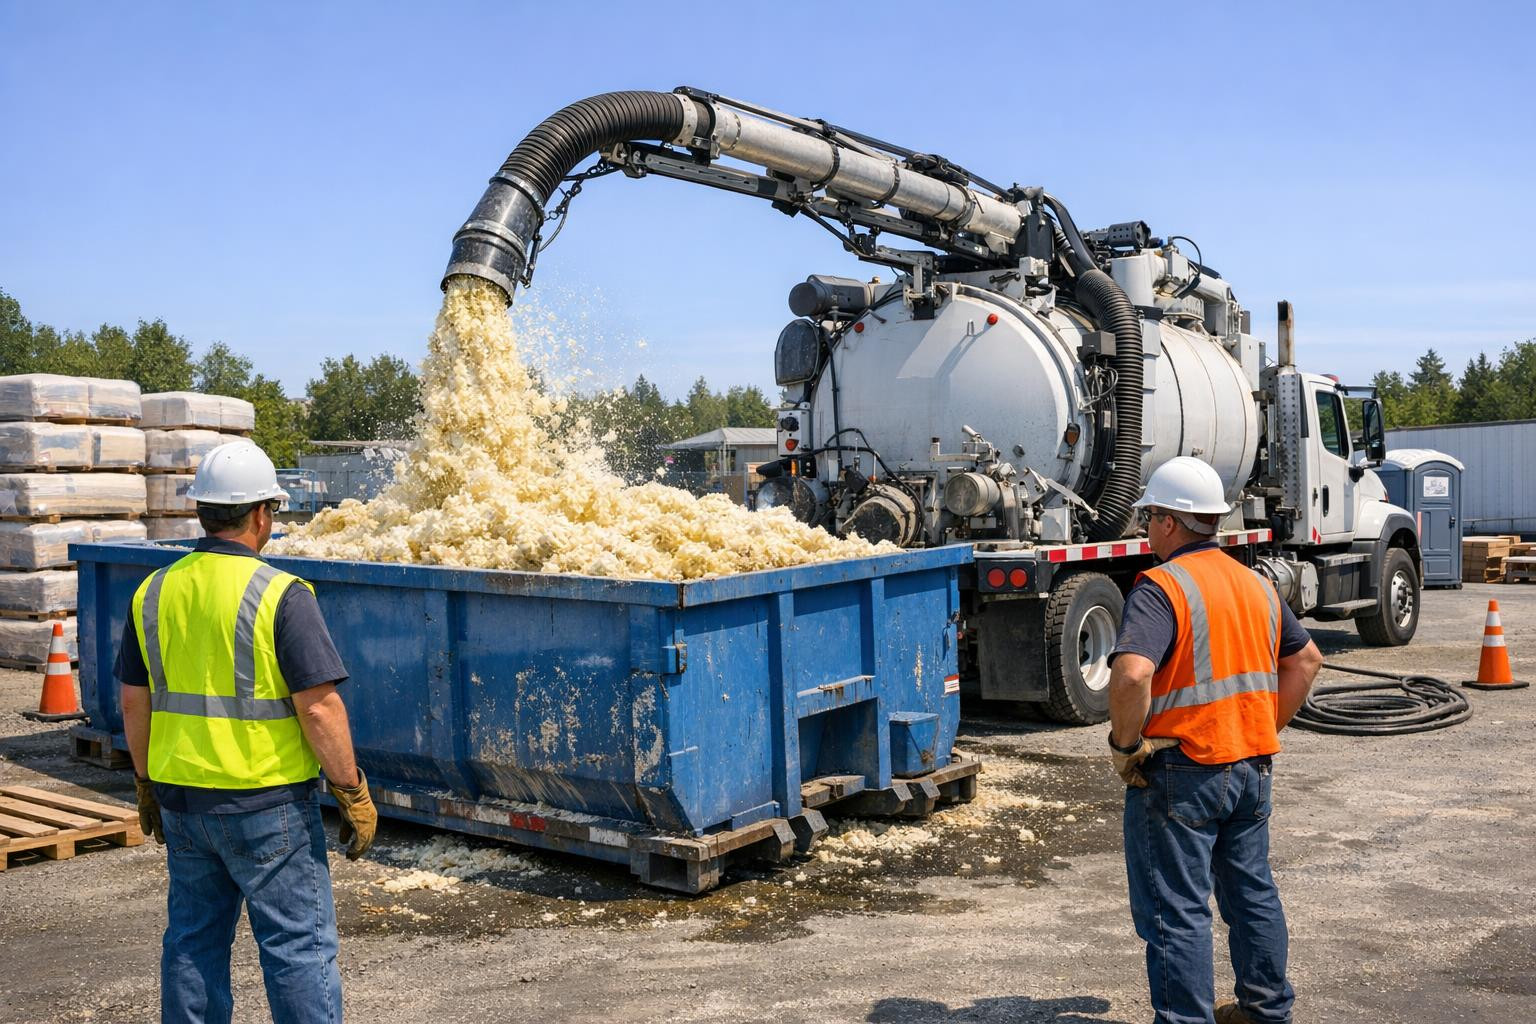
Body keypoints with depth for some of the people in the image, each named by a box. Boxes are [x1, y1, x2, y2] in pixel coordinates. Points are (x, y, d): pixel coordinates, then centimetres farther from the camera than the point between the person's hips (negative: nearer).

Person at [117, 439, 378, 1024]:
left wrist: (147, 785, 21)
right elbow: (319, 708, -18)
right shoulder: (281, 595, -16)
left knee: (193, 941, 17)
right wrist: (352, 791, -9)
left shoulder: (154, 592, 3)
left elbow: (134, 702, 10)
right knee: (299, 943, 3)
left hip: (181, 799, 6)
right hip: (267, 803, -6)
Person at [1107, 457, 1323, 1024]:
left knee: (1176, 911, 1)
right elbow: (1306, 659, 19)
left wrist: (1125, 744, -17)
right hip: (1252, 765, 8)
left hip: (1181, 770, -8)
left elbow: (1131, 674, -31)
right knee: (1253, 892, 21)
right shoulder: (1255, 583, 10)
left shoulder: (1161, 587, -16)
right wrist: (1265, 730, 18)